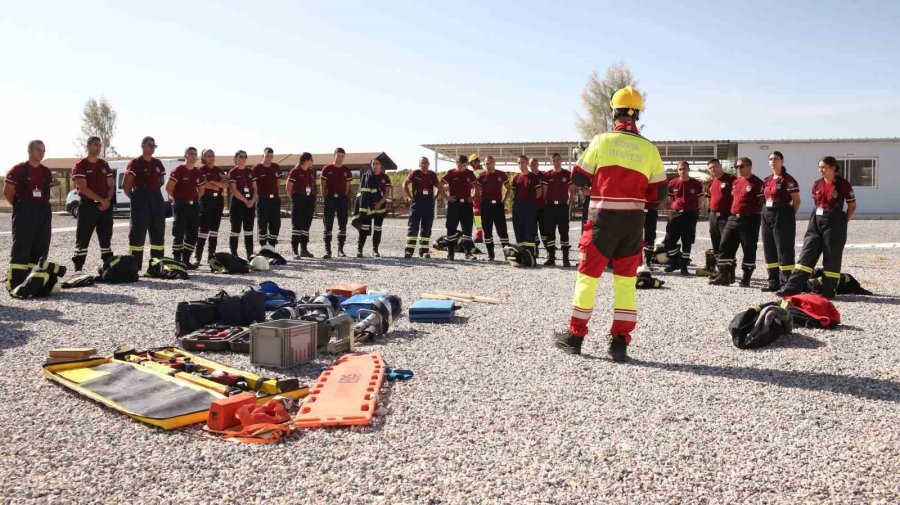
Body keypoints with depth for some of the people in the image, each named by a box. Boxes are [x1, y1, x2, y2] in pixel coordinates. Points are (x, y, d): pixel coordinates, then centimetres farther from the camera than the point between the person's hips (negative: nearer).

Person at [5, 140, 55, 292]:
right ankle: (15, 281, -7)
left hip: (43, 211, 6)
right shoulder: (18, 170, -5)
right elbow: (7, 192, -2)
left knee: (41, 247, 7)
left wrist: (41, 205, 11)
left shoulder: (46, 172, 11)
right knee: (21, 247, -8)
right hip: (24, 211, -6)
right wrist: (20, 206, 0)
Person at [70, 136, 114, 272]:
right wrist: (101, 200, -15)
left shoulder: (104, 165, 14)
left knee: (106, 237, 10)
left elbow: (111, 185, 12)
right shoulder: (80, 165, -3)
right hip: (88, 206, -5)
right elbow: (83, 188, -12)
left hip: (105, 206, 5)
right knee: (83, 238, -4)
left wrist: (108, 200, -6)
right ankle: (78, 268, -3)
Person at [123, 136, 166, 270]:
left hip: (157, 199, 6)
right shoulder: (135, 163, -4)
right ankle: (135, 266, -5)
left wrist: (155, 193, 11)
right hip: (141, 200, -6)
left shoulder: (158, 164, 13)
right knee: (138, 234, -6)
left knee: (158, 233, 9)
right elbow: (125, 185, -7)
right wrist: (134, 198, -4)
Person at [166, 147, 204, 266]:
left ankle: (186, 260, 13)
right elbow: (169, 188, -10)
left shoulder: (198, 173, 12)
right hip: (181, 205, -6)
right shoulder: (178, 170, -6)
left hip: (194, 205, 6)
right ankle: (177, 260, -3)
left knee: (192, 235, 6)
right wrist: (175, 198, -1)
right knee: (179, 234, -6)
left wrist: (195, 198, 12)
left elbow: (201, 189, 23)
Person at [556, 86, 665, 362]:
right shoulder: (650, 149, 2)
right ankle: (620, 341, 10)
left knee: (588, 276, 8)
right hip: (634, 220, 2)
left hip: (603, 218, -2)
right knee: (626, 280, 11)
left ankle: (575, 336, 15)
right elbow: (658, 194, 5)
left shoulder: (602, 140, -4)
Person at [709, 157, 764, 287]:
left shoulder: (757, 183, -8)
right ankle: (724, 276, 9)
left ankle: (746, 278, 10)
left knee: (749, 250, 2)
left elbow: (761, 203, -11)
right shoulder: (736, 182, 15)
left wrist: (753, 213, -13)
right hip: (733, 218, 7)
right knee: (725, 246, 3)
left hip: (749, 220, -7)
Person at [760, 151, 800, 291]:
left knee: (784, 250, -6)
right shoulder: (767, 180, 13)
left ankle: (785, 283, -2)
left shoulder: (787, 179, -9)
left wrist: (790, 216, -5)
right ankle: (773, 282, 17)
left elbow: (796, 200, -8)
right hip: (767, 215, 8)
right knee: (769, 250, 9)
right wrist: (767, 212, 11)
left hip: (782, 216, -8)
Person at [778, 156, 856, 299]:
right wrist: (818, 217, 13)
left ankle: (828, 291, 9)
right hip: (816, 220, 5)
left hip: (834, 223, -5)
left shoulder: (843, 184, -6)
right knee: (807, 253, -1)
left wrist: (843, 222, -3)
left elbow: (852, 206, 1)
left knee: (832, 257, 0)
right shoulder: (816, 185, 8)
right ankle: (793, 287, -5)